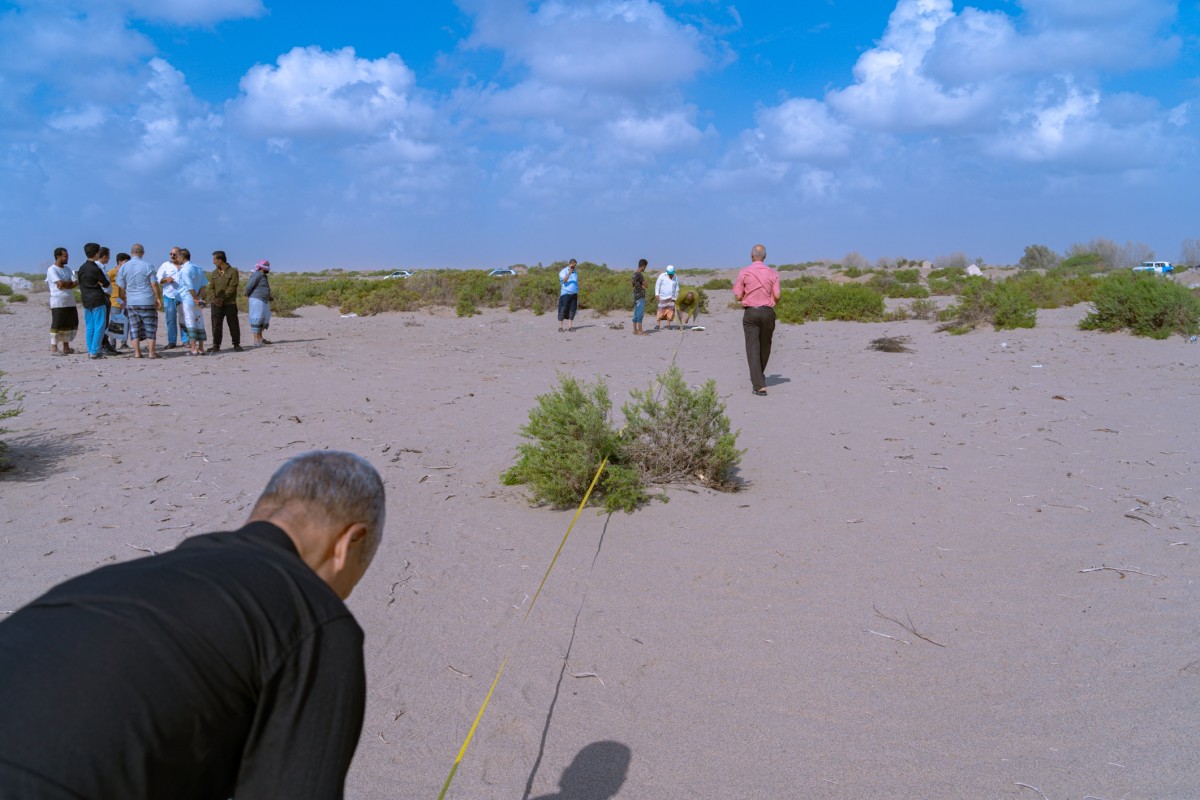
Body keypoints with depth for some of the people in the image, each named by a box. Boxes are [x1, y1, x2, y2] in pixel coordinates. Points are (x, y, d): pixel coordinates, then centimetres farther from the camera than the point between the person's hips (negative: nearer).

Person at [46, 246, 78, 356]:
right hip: (58, 302, -7)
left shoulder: (67, 269, 15)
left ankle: (66, 347, 17)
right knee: (57, 325, -5)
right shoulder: (52, 270, -6)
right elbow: (60, 283, -17)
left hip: (70, 301, 7)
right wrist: (70, 282, -1)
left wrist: (65, 284, -11)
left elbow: (75, 283, 4)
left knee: (70, 324, 9)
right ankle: (54, 348, -2)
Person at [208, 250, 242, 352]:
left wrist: (222, 298, -17)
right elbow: (211, 287, 10)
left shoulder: (233, 271, -4)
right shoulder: (214, 273, 14)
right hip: (216, 304, 5)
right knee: (216, 325, 4)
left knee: (233, 325, 1)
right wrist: (214, 298, -9)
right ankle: (216, 345, 11)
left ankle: (236, 344, 10)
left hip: (229, 303, -5)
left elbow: (232, 287, -11)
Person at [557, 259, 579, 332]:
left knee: (572, 310, 0)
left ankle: (569, 327, 1)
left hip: (574, 294, 6)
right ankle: (560, 327, -4)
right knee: (563, 310, -6)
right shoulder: (563, 271, -4)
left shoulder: (575, 272, 17)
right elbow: (564, 280, -21)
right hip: (565, 294, -6)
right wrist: (569, 273, -35)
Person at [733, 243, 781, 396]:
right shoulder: (772, 273, 0)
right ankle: (759, 376, 38)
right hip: (768, 312, 2)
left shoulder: (744, 272, -4)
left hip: (750, 312, -2)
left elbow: (738, 296, -5)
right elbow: (777, 296, -4)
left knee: (753, 348, -2)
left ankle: (759, 385, -13)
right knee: (765, 346, 19)